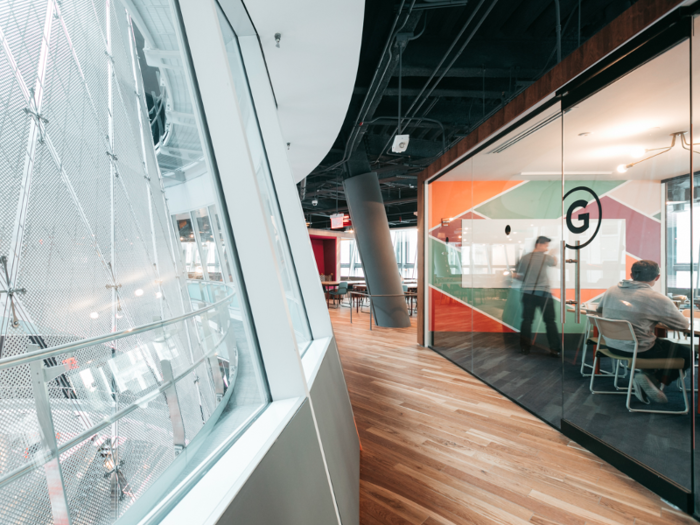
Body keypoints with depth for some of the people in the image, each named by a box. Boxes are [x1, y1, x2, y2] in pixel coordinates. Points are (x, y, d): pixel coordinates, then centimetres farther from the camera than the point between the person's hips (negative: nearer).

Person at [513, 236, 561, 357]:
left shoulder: (524, 258, 4)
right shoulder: (546, 257, -4)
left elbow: (516, 275, 8)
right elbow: (554, 262, 18)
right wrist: (551, 254, 36)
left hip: (528, 293, 3)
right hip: (543, 293, -3)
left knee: (527, 320, 8)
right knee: (550, 321, 4)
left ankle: (525, 347, 11)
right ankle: (555, 349, 6)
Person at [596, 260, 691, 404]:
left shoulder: (611, 290, -1)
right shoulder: (658, 299, -17)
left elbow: (599, 310, 16)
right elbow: (684, 325, -5)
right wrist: (662, 318, 14)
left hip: (612, 345, 7)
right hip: (639, 350, -6)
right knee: (687, 353, 15)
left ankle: (649, 377, 15)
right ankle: (658, 381, 2)